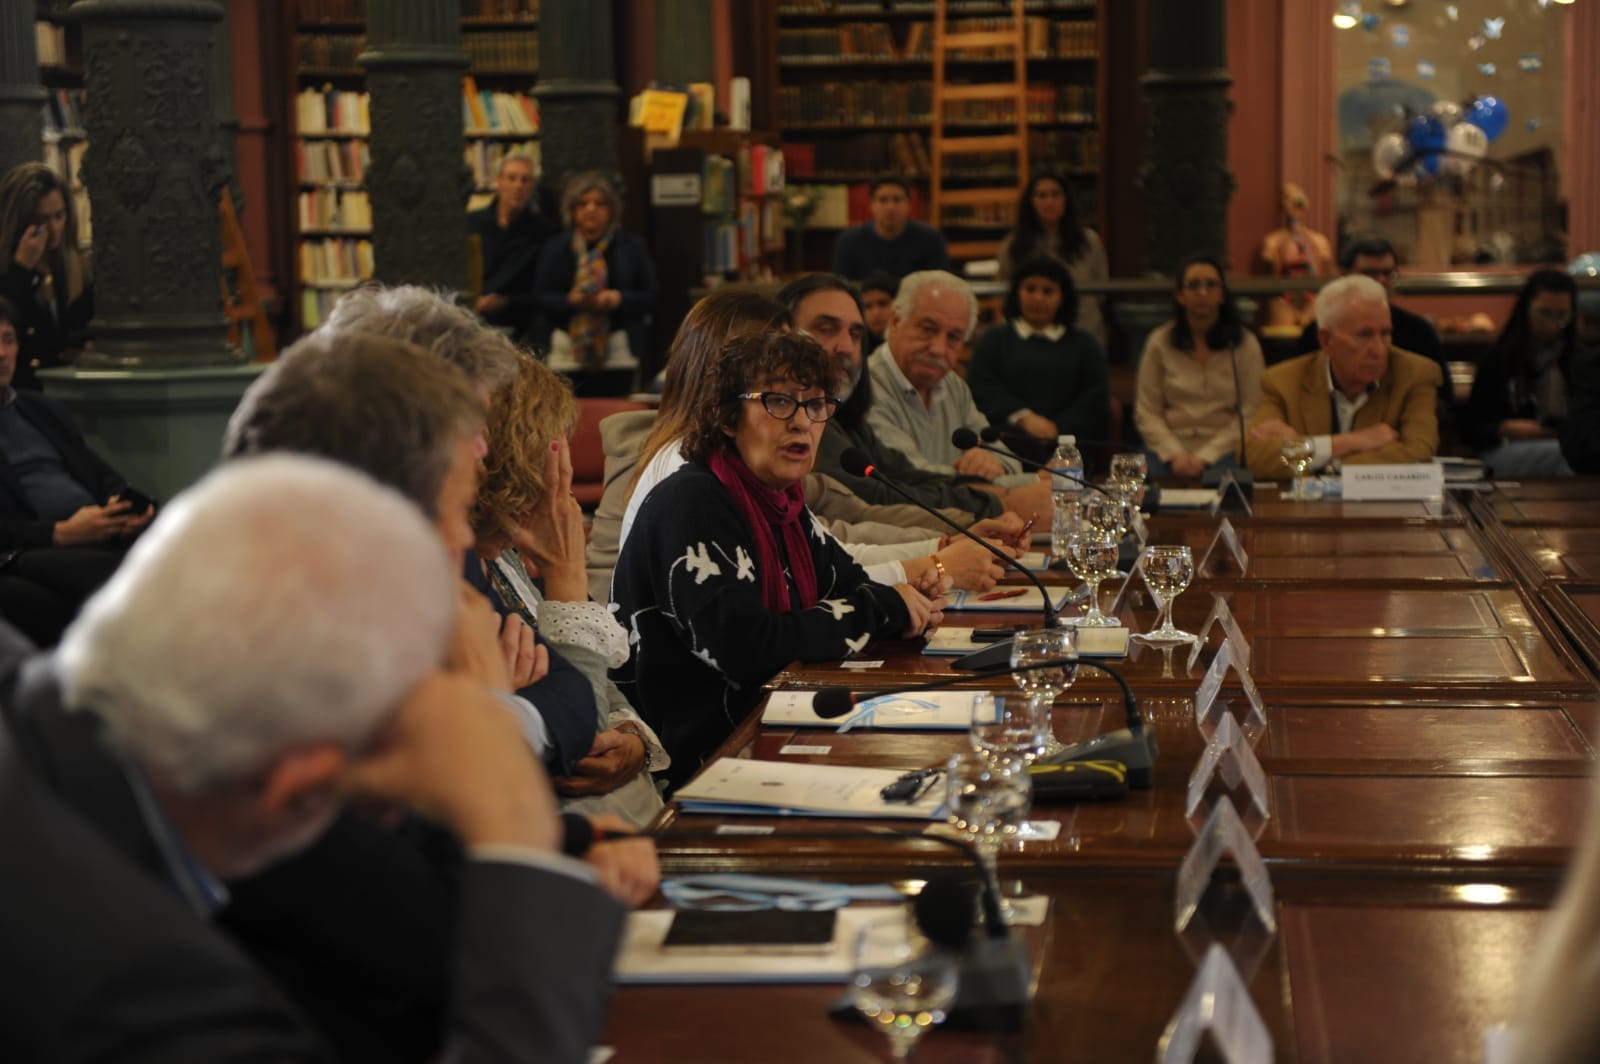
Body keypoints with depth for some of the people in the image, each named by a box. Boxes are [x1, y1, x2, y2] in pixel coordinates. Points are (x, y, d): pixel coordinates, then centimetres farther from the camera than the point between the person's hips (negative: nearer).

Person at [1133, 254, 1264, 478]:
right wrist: (1174, 454, -12)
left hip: (1222, 452, -1)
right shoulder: (1159, 342, 7)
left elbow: (1249, 414, -2)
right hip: (1168, 448, 1)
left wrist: (1204, 457, -13)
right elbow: (1147, 412, 4)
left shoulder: (1246, 344, 4)